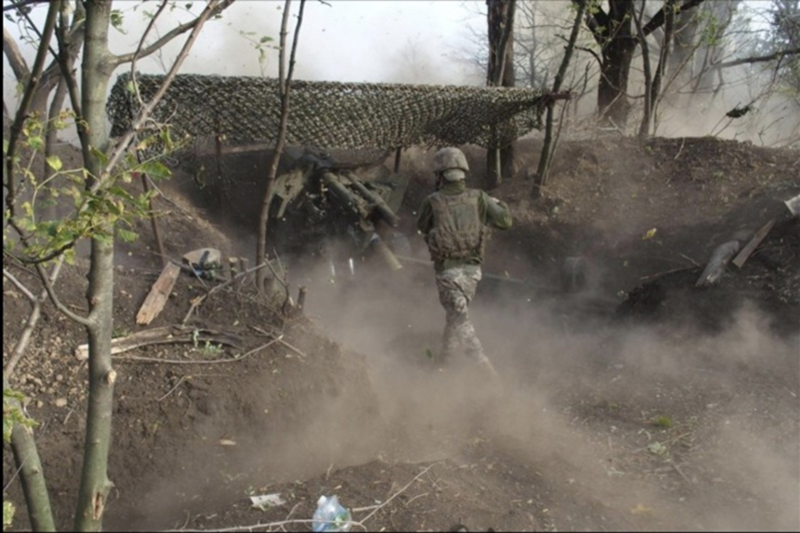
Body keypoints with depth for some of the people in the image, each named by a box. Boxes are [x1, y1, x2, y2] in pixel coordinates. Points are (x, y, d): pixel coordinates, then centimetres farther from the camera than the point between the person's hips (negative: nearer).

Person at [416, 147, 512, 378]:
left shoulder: (432, 201, -10)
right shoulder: (478, 198, -4)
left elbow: (422, 227, 10)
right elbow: (505, 221, 2)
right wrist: (498, 204, 22)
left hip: (447, 270, -4)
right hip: (472, 268, 4)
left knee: (461, 322, -1)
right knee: (455, 314, 24)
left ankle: (486, 370, -10)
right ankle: (444, 359, 39)